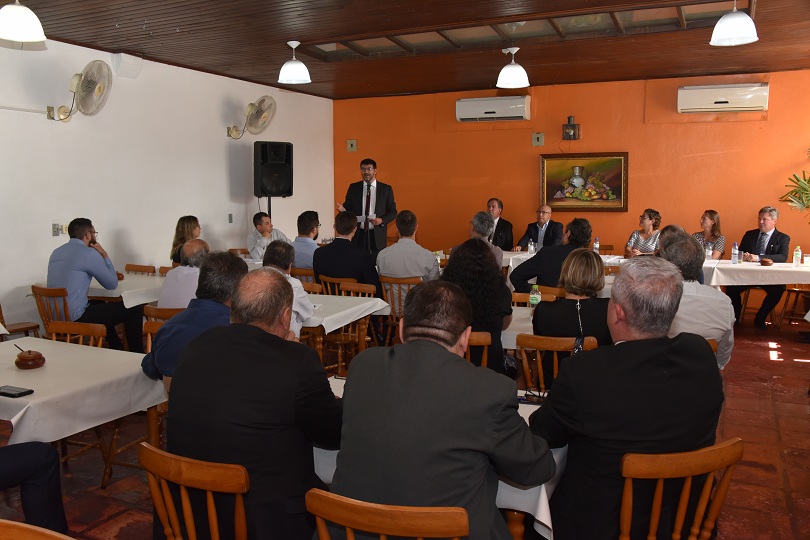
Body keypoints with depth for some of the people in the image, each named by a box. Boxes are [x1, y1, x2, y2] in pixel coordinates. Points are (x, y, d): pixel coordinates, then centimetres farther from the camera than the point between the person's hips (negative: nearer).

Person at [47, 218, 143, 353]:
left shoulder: (56, 252, 13)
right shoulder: (89, 253, -12)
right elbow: (112, 284, -3)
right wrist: (105, 256, 5)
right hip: (75, 319, -9)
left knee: (100, 305, 36)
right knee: (135, 308, -4)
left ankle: (118, 350, 40)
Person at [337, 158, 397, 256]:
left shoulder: (386, 189, 4)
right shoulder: (353, 188, 8)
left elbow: (393, 212, 7)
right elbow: (348, 208, 11)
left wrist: (382, 220, -11)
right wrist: (343, 210, -12)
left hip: (377, 236, -1)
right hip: (358, 235, 1)